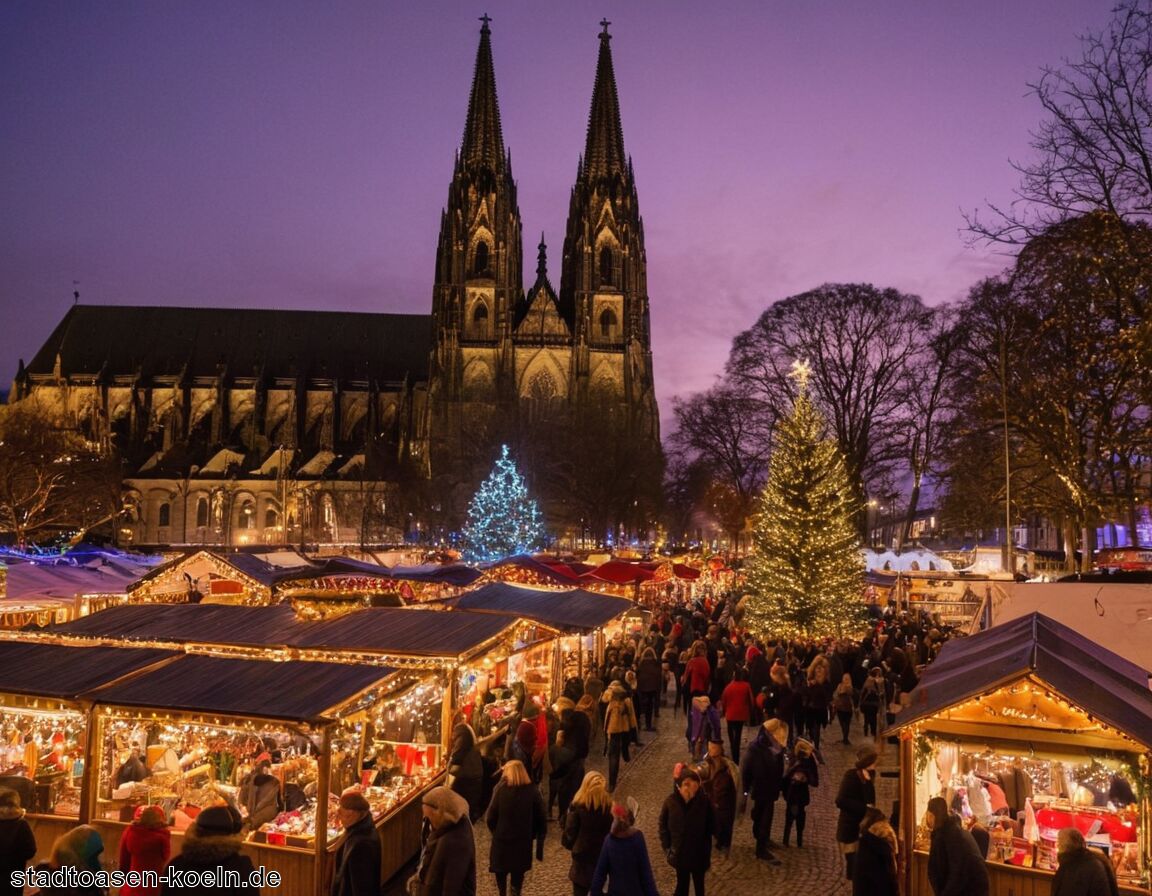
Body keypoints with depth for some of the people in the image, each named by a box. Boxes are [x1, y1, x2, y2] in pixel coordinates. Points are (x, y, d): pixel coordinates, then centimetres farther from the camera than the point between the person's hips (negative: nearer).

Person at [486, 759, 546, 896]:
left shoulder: (501, 788, -13)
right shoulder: (532, 791, -8)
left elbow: (491, 816, -12)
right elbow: (540, 817, -6)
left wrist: (495, 831, 5)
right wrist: (532, 834, 7)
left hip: (502, 837, -1)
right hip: (523, 839, 1)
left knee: (501, 869, 20)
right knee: (518, 872, 15)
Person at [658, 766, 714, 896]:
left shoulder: (704, 802, -23)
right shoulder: (670, 802, -20)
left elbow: (711, 828, -11)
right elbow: (663, 827, -6)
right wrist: (667, 848, -9)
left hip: (699, 853, 0)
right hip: (680, 853, 0)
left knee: (699, 883, 21)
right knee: (682, 883, 19)